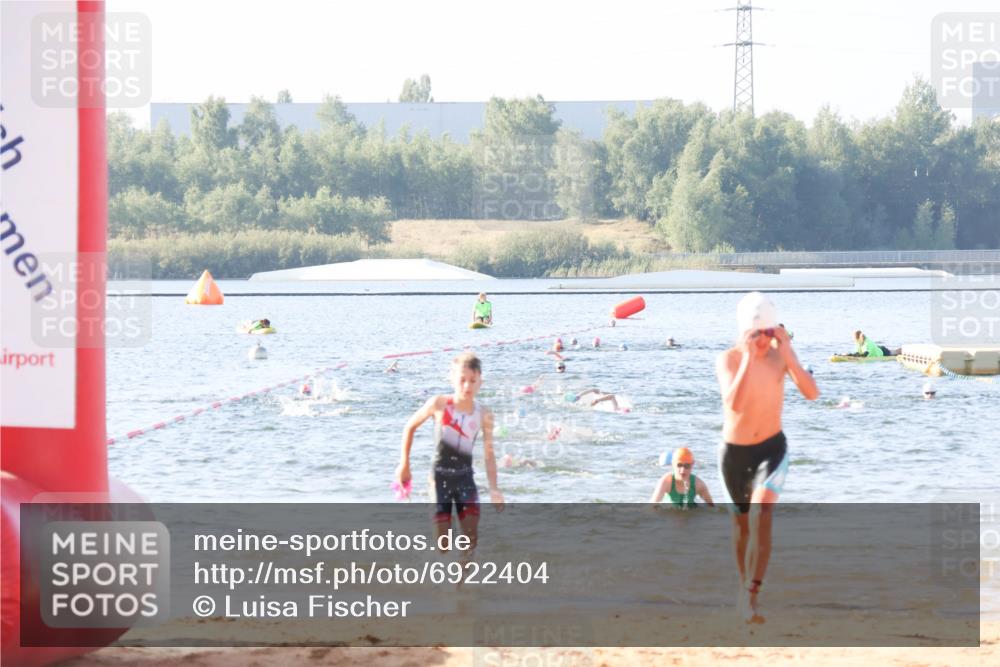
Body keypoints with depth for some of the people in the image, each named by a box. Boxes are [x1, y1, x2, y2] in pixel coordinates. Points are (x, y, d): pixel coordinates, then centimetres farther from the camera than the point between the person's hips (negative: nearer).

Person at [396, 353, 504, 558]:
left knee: (471, 535, -8)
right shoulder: (439, 405, -10)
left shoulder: (483, 415, -6)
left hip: (465, 477, 1)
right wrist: (404, 463, 5)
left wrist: (494, 489, -8)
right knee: (443, 541, -4)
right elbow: (410, 427, 5)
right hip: (440, 477, -1)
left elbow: (489, 454, 0)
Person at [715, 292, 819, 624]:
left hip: (771, 447, 0)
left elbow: (812, 393, -18)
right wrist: (748, 357, -35)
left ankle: (752, 595, -26)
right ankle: (744, 582, 39)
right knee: (741, 519, 15)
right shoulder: (728, 359, -15)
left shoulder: (779, 353, -7)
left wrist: (788, 354, -26)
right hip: (734, 450, 0)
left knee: (762, 512, -21)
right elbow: (734, 403, -32)